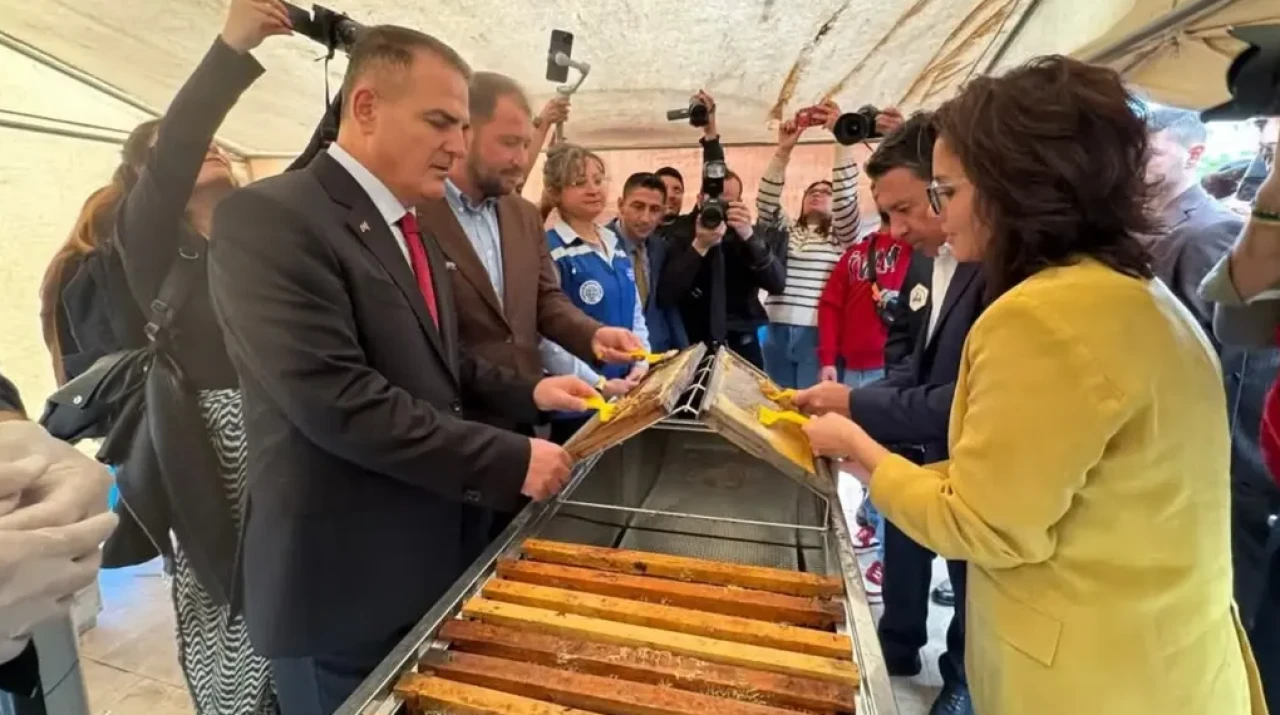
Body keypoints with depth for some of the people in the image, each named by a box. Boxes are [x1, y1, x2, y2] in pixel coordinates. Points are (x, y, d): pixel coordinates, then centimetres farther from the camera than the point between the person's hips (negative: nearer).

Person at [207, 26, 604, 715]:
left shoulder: (408, 228, 11)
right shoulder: (269, 217, -18)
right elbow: (334, 398, -27)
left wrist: (527, 393, 2)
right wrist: (509, 460, -23)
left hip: (433, 553, 8)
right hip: (344, 580, -8)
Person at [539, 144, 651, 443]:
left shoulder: (616, 245, 10)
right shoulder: (549, 253, -13)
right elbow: (546, 337, -20)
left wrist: (641, 365, -1)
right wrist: (598, 384, -18)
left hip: (626, 394, 7)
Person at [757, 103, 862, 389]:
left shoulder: (841, 236, 11)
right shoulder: (785, 230, 19)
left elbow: (846, 196, -5)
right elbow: (766, 201, 3)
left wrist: (842, 136, -10)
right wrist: (783, 150, -6)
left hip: (818, 333, -2)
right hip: (777, 332, 3)